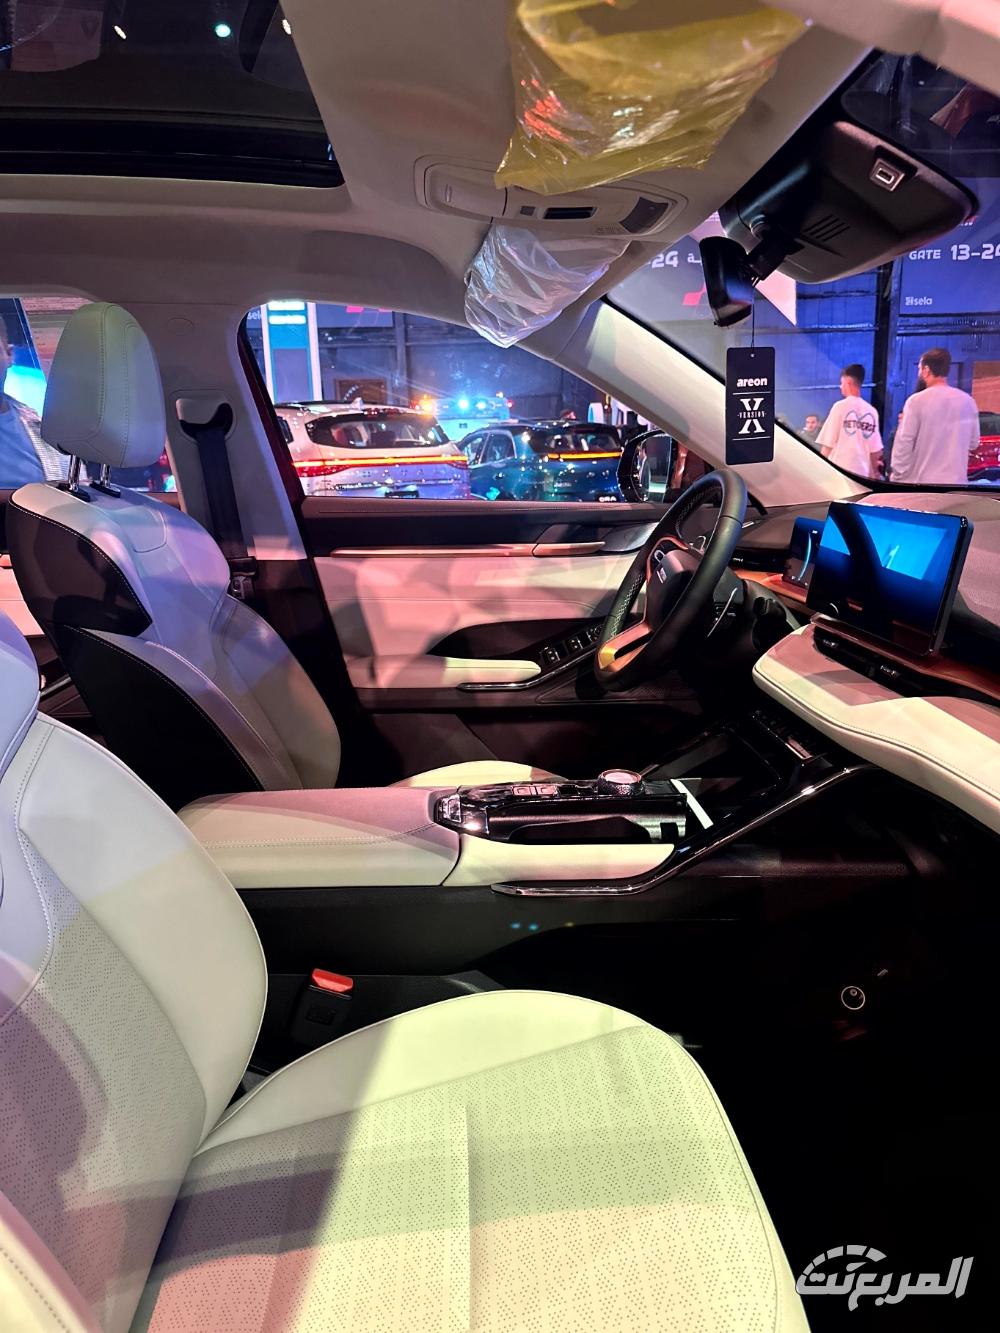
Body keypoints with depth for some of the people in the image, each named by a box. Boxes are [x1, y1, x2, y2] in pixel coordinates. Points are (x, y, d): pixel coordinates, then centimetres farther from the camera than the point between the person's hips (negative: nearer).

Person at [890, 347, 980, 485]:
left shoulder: (916, 401, -10)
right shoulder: (968, 401, 6)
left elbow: (903, 443, -10)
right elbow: (973, 443, 14)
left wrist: (897, 477, -1)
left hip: (921, 481, -4)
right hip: (956, 480, 4)